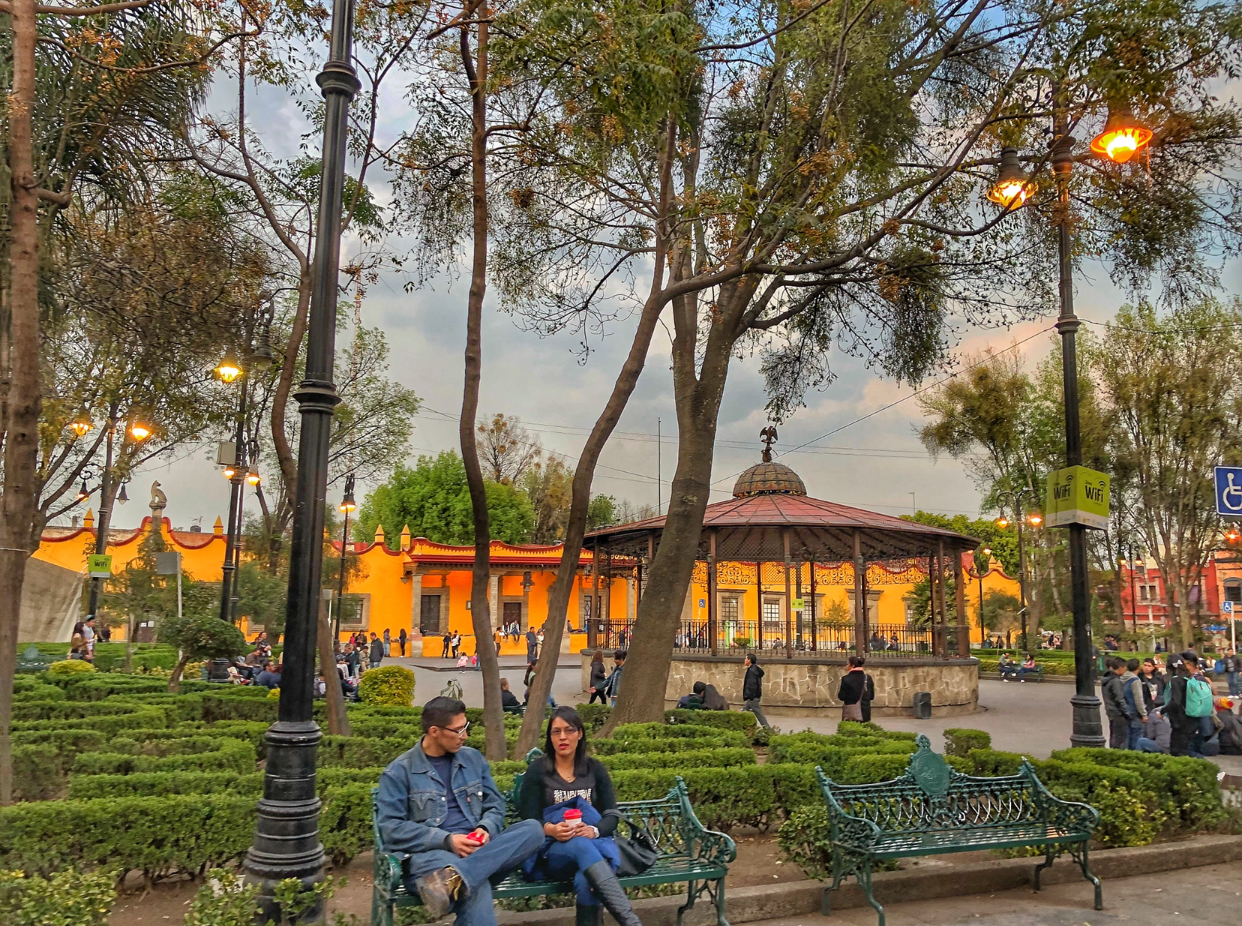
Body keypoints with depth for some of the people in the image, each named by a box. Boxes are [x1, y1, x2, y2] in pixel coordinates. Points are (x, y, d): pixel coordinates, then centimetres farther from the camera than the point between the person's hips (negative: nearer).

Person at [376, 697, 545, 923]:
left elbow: (495, 804, 16)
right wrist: (446, 840, -17)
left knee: (533, 829, -28)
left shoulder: (473, 758, 16)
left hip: (477, 849, 7)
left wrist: (485, 829, -9)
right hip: (429, 853, -7)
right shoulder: (399, 771, 1)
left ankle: (451, 878, -41)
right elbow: (391, 828, -7)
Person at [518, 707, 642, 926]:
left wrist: (594, 831, -18)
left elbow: (612, 816, 4)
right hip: (551, 851, -2)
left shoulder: (595, 768, 10)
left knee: (587, 880, -37)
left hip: (594, 844, 2)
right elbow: (529, 820, -1)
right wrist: (551, 829, -24)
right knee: (581, 845, -39)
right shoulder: (537, 770, 4)